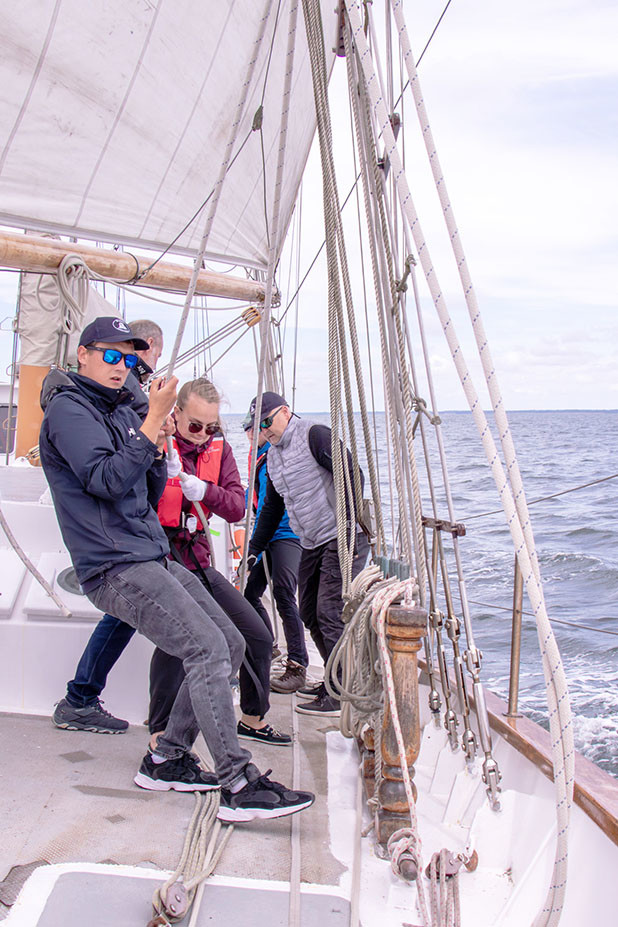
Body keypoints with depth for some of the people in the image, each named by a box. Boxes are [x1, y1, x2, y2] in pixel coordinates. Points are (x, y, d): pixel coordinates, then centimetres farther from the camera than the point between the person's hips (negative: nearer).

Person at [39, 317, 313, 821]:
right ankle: (239, 786, -14)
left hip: (154, 559, 9)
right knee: (207, 649, -19)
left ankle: (167, 760, 16)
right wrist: (153, 423, -21)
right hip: (116, 566, -9)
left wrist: (157, 450, 2)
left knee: (230, 644, 7)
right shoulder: (68, 409, -5)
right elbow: (105, 481, -20)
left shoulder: (121, 411, 21)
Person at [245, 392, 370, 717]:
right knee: (310, 614, 10)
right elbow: (272, 508, 25)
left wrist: (349, 521, -21)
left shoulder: (315, 435, -8)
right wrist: (254, 548, 25)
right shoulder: (273, 457, 17)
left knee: (330, 614, -10)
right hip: (312, 544, 9)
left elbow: (352, 476, -15)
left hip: (343, 538, -9)